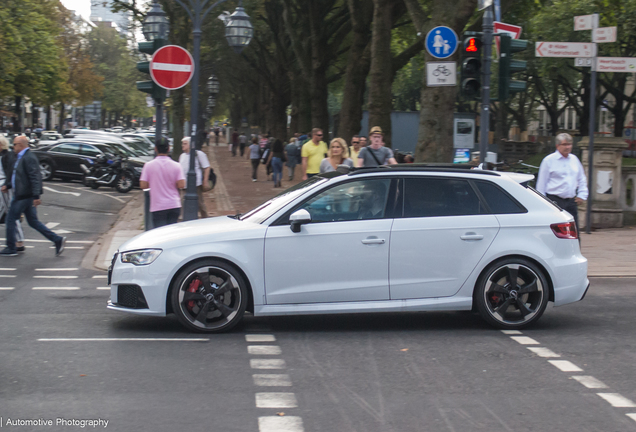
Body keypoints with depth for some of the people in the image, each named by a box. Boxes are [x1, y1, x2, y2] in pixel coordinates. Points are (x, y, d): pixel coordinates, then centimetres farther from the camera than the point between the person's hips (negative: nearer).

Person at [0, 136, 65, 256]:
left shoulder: (28, 158, -16)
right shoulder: (21, 157, 17)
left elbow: (35, 177, -23)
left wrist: (36, 196, -27)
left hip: (24, 196, -10)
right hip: (22, 195, 10)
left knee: (10, 219, -1)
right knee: (33, 222, 11)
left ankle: (11, 249, 8)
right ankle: (57, 240, 9)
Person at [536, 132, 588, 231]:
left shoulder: (574, 159, 14)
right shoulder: (549, 160, -2)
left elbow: (582, 179, 26)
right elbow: (541, 183, 0)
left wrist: (582, 195, 14)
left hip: (571, 201, 5)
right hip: (554, 200, -5)